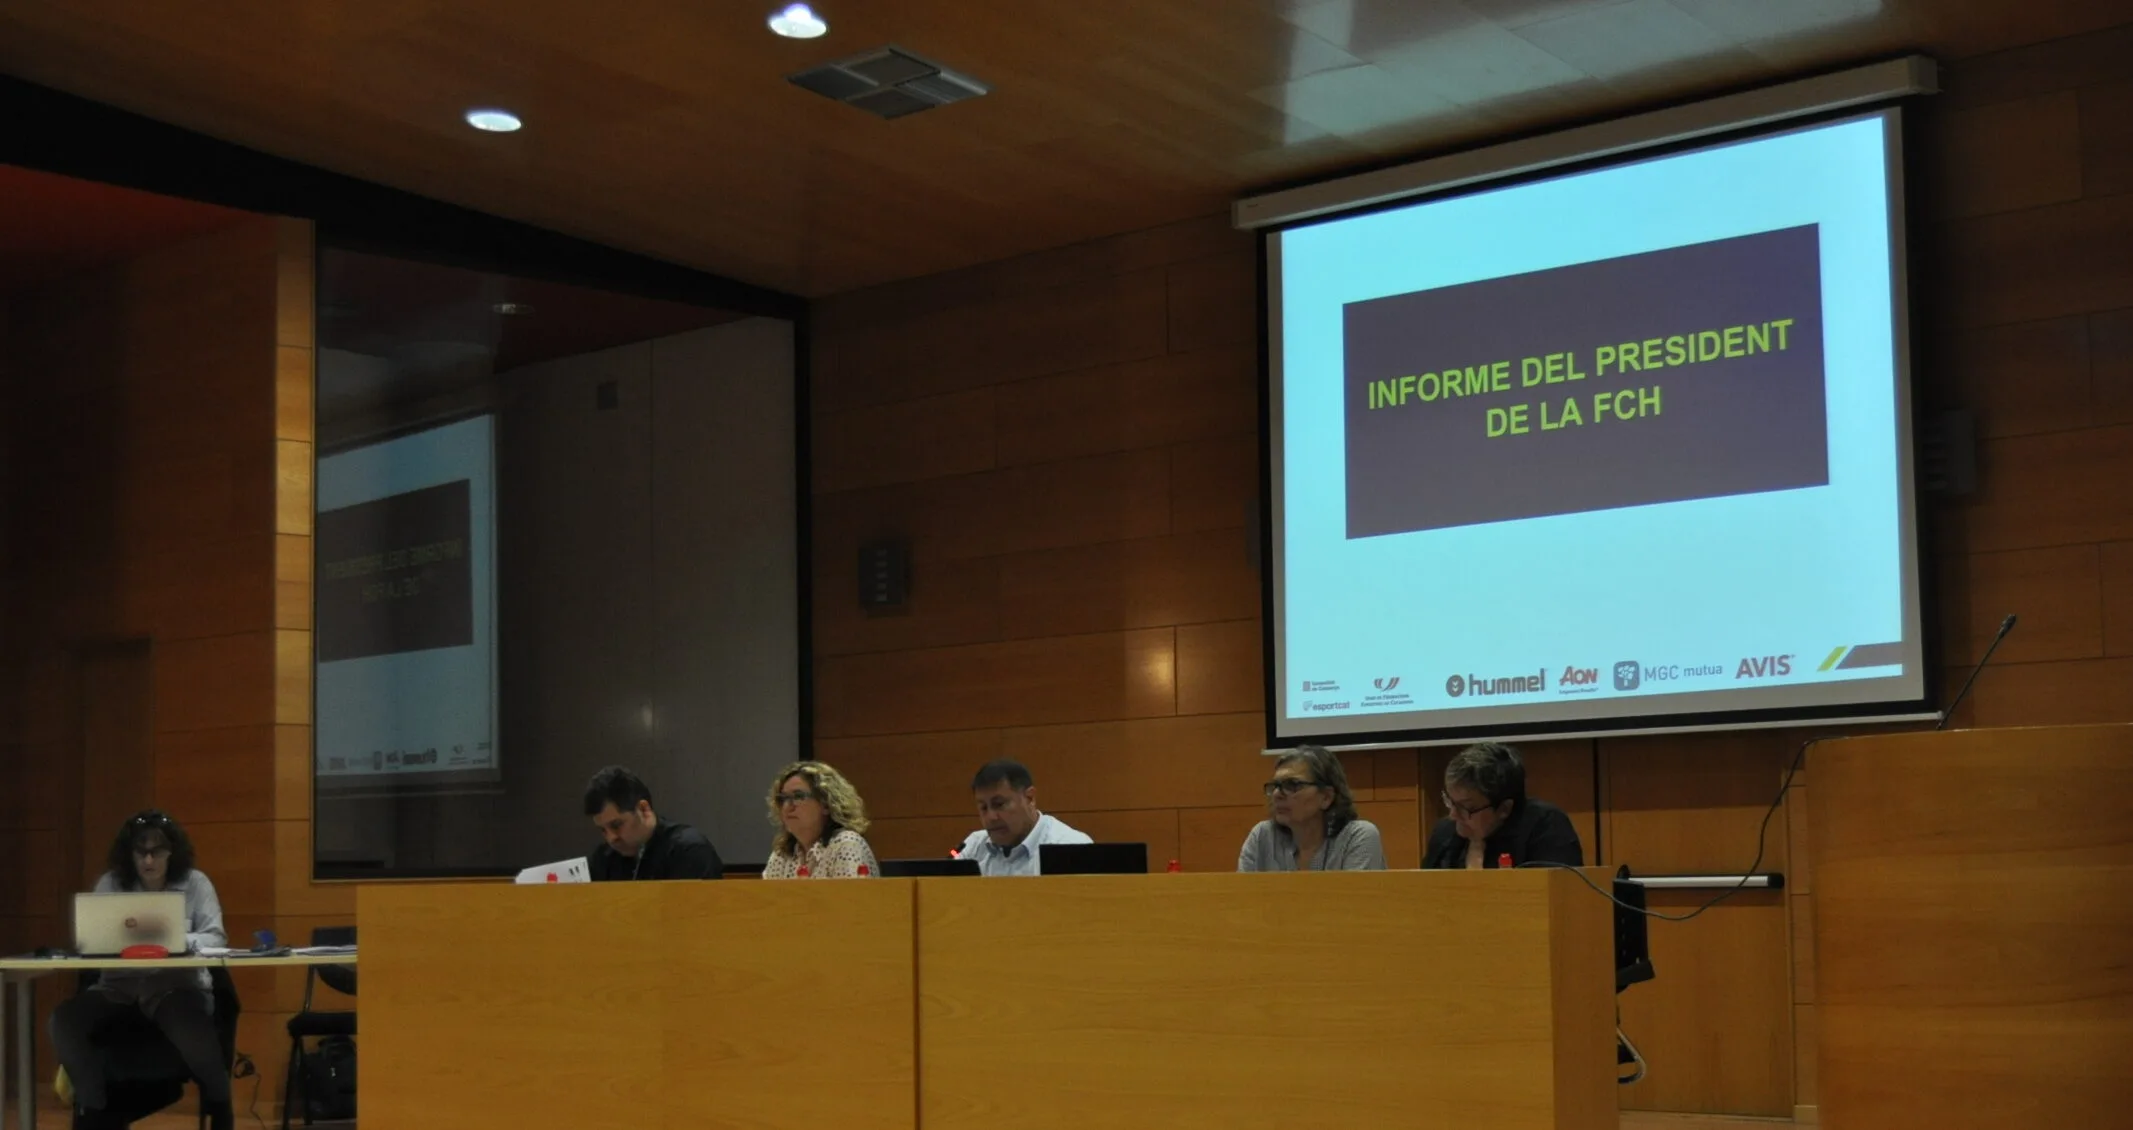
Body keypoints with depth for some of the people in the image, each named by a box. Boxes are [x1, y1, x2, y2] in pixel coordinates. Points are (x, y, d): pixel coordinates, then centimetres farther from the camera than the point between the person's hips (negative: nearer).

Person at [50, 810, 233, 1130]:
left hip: (177, 982, -3)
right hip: (120, 984, 3)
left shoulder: (195, 882, 5)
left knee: (189, 1029, -37)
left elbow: (215, 938, -1)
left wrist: (179, 940, -22)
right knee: (64, 1018, -26)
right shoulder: (110, 884, 9)